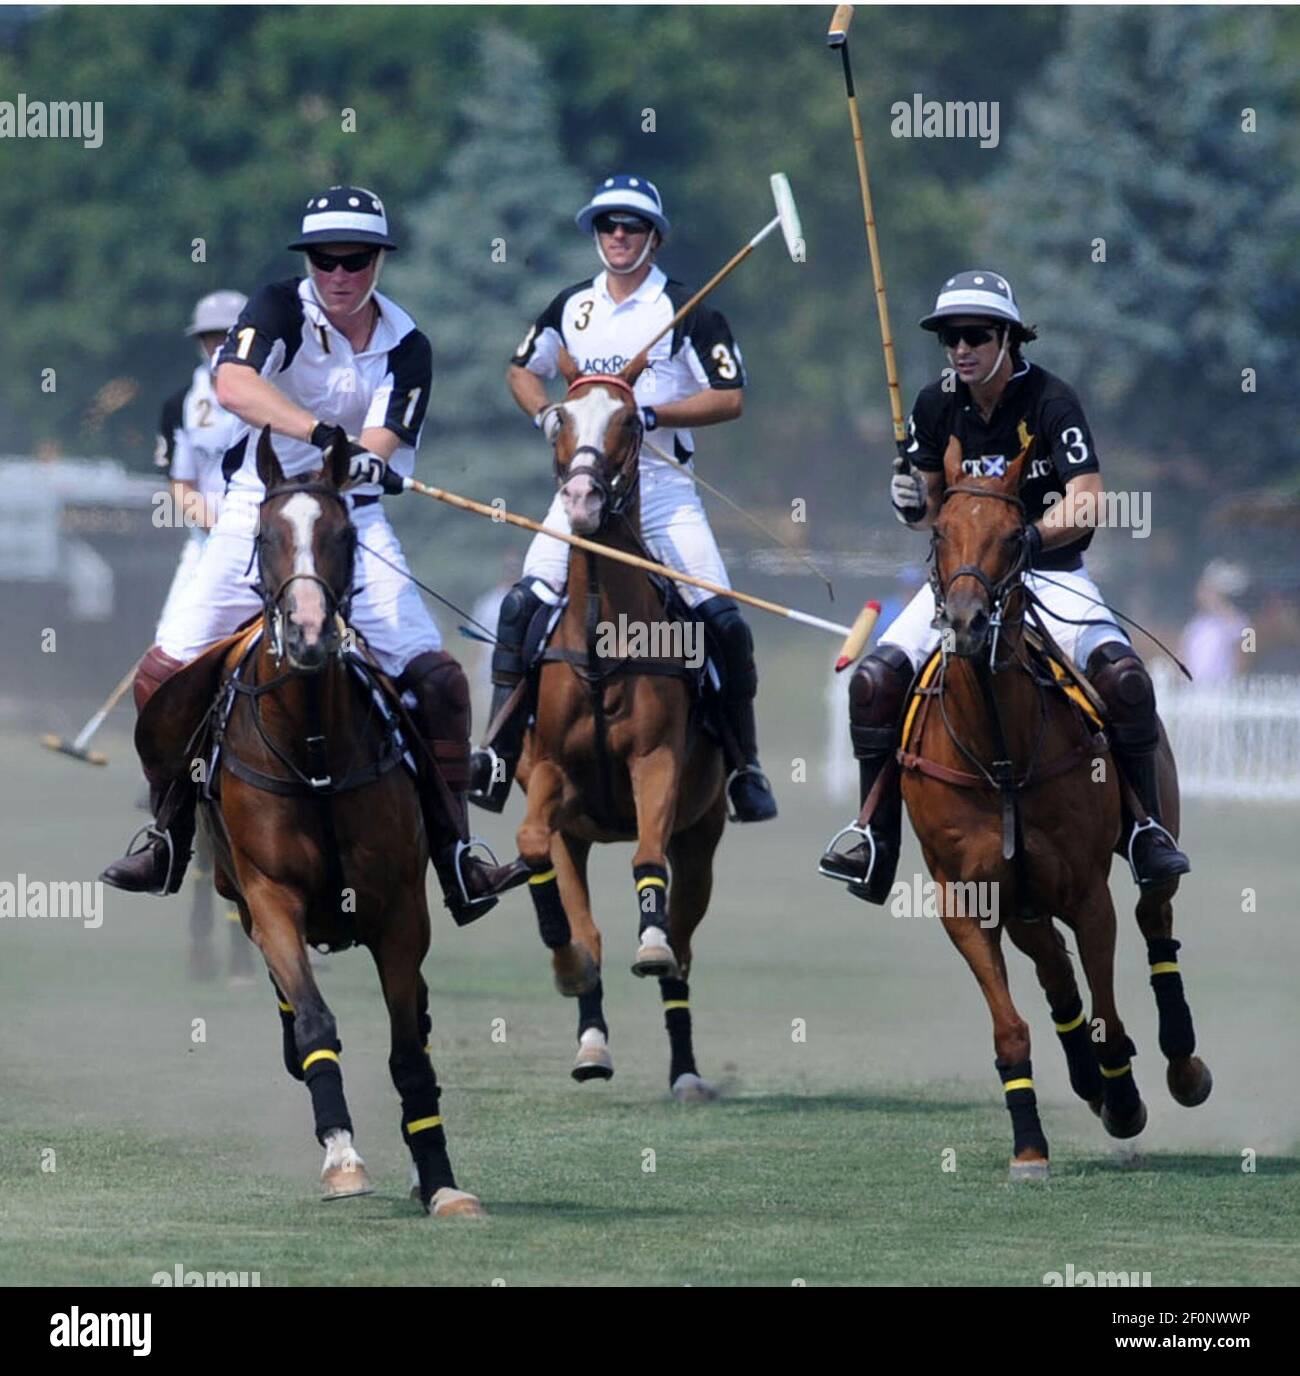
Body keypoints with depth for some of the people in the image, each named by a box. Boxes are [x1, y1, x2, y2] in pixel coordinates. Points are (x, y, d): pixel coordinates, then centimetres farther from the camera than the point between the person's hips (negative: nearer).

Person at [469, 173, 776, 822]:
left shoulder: (686, 309, -2)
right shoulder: (571, 307, 10)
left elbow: (729, 398, -7)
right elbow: (521, 370, 24)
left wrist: (651, 414, -18)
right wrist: (546, 415, 3)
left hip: (662, 482, -3)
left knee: (722, 621, -11)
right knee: (523, 609, -13)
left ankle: (744, 768, 4)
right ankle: (497, 761, -8)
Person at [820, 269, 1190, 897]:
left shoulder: (1050, 402, -13)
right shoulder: (936, 408, 1)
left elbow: (1086, 503, -22)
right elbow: (931, 508, 10)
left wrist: (1032, 537, -40)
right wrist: (913, 504, -14)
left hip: (1049, 572, -3)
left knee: (1122, 676, -28)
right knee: (876, 679, -17)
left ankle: (1146, 829, -12)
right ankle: (877, 843, -7)